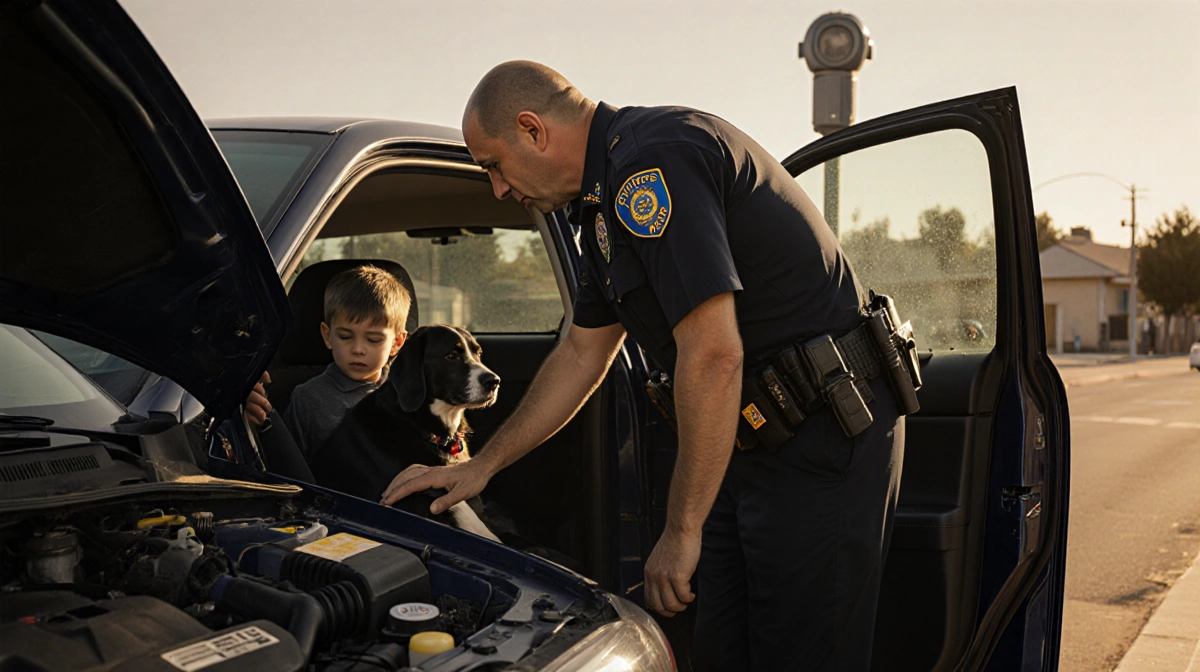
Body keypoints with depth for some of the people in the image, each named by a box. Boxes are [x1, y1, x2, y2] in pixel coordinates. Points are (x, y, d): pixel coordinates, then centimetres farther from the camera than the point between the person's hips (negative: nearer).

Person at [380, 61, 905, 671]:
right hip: (756, 439, 10)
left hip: (824, 437, -10)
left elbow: (713, 356, -26)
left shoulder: (656, 157, -19)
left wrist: (681, 532, -19)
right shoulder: (611, 196, 15)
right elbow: (582, 355, 24)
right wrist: (480, 467, 26)